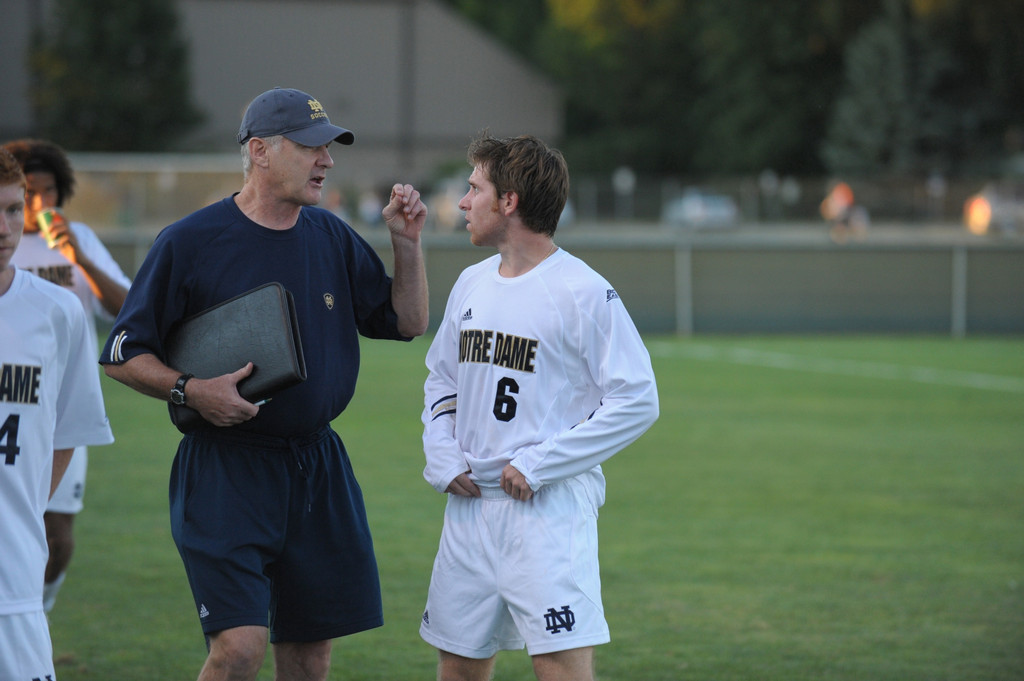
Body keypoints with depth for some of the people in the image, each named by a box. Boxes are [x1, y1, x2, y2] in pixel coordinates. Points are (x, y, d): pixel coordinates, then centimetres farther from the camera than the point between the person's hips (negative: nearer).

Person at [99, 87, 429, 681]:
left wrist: (408, 243, 2)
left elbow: (407, 322, 16)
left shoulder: (333, 238, 9)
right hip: (225, 470, -5)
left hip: (319, 467, 5)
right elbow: (123, 354, -3)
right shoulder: (190, 242, -6)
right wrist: (190, 390, -18)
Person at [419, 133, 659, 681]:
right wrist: (441, 455, 3)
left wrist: (538, 464, -15)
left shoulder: (583, 292, -10)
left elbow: (636, 400, -12)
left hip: (551, 511, -7)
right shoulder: (471, 284, 12)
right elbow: (441, 380, 22)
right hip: (470, 506, 7)